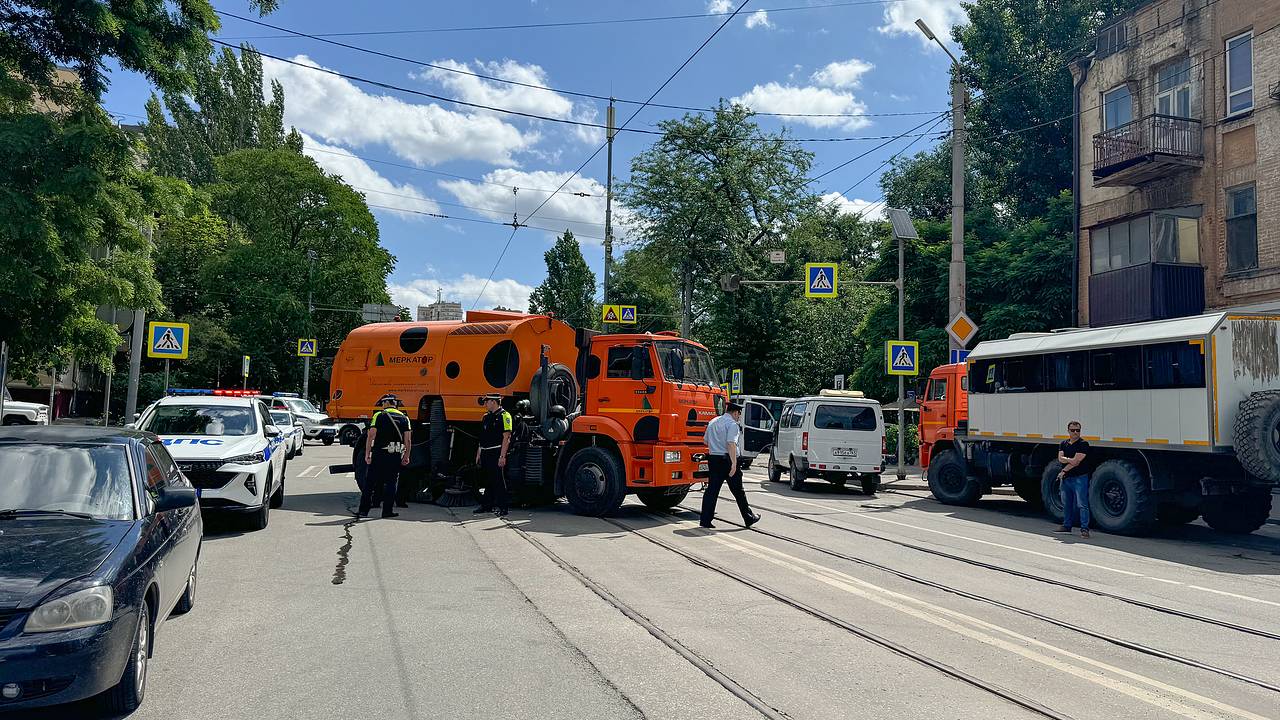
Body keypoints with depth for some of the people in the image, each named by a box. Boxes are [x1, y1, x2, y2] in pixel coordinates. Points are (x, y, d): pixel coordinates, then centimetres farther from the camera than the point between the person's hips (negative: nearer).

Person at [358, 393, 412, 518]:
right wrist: (406, 456, 11)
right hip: (396, 456, 2)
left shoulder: (379, 415, -1)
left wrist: (367, 454, -3)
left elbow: (371, 436, -7)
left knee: (369, 482, 6)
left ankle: (364, 510, 8)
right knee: (391, 483, 8)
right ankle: (387, 511, 7)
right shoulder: (404, 418, 8)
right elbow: (408, 440, 4)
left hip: (379, 454, -2)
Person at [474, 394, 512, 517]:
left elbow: (506, 438, -14)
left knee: (499, 481, -3)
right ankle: (487, 505, 22)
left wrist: (502, 456, -18)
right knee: (488, 480, 14)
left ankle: (501, 507, 2)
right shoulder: (486, 416, 17)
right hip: (486, 454, 8)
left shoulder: (504, 416, -9)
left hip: (497, 453, -8)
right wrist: (478, 454, 17)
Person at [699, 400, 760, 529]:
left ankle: (705, 520, 1)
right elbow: (731, 443, -22)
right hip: (726, 459, -6)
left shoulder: (713, 422, 14)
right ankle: (749, 518, 15)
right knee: (738, 491, 4)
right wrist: (734, 463, -26)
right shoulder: (732, 424, -10)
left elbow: (706, 441, 20)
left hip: (713, 459, 7)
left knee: (712, 489, 6)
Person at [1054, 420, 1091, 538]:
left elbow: (1076, 461, -14)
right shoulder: (1063, 444, 13)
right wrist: (1069, 460, -17)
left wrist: (1063, 471, -8)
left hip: (1079, 478, -7)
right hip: (1066, 478, 7)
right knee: (1066, 504, 14)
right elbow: (1060, 458, 1)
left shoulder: (1083, 444, -7)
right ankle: (1066, 526, 24)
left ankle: (1084, 529, -7)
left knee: (1082, 504, -8)